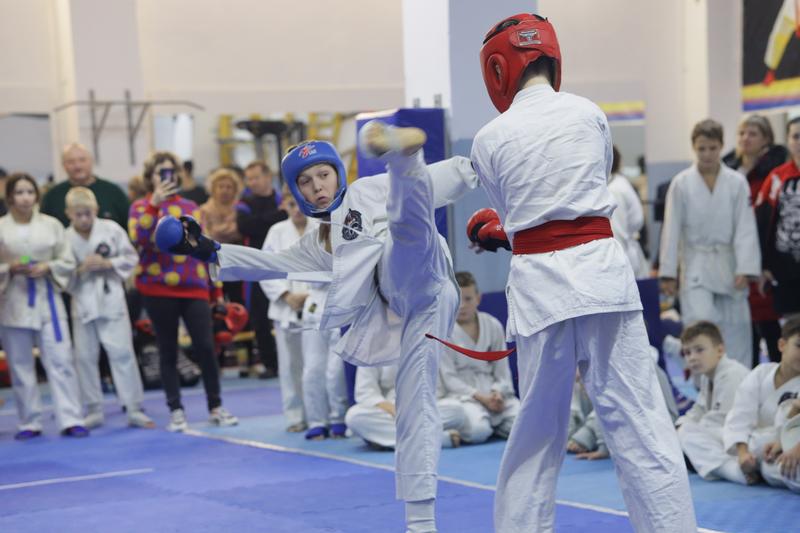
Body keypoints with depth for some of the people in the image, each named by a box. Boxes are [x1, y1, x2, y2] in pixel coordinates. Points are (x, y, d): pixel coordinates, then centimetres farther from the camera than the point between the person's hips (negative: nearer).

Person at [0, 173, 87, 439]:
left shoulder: (52, 225, 1)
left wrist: (47, 267, -12)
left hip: (47, 299, 0)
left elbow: (68, 262, 5)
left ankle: (70, 420, -2)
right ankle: (29, 423, 18)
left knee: (60, 361, -5)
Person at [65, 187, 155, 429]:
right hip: (83, 303, 1)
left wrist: (107, 264, -14)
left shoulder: (111, 230, -5)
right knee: (85, 357, 7)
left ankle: (134, 409, 4)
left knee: (122, 353, -2)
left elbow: (131, 258, 0)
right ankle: (93, 411, 20)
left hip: (111, 300, -1)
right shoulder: (65, 238, -5)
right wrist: (81, 269, -18)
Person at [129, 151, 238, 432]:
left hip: (194, 287, 2)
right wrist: (154, 204, -24)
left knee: (205, 347, -4)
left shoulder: (191, 207, 12)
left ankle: (216, 407, 9)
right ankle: (176, 410, 13)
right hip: (158, 290, -2)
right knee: (168, 351, 4)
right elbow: (139, 238, -18)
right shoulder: (141, 207, 2)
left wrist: (215, 289, 14)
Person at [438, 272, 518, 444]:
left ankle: (492, 422, 4)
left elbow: (502, 369, 10)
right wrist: (480, 397, -17)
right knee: (478, 430, -35)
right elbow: (449, 378, -6)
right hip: (463, 394, -4)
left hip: (494, 394, 4)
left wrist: (498, 392, -12)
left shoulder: (493, 325, 9)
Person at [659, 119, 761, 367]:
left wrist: (744, 270, -11)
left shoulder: (737, 182, -2)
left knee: (736, 334, 6)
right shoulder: (681, 183, -2)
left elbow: (745, 228, -3)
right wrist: (668, 272, -3)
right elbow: (672, 230, -1)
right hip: (696, 267, -1)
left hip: (728, 267, 1)